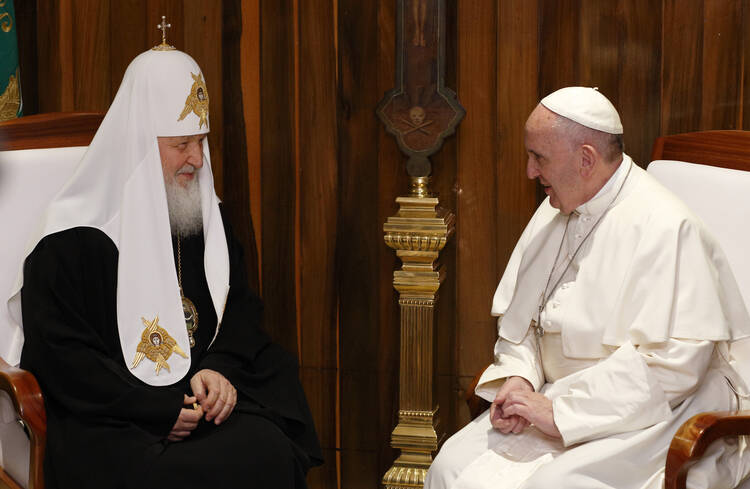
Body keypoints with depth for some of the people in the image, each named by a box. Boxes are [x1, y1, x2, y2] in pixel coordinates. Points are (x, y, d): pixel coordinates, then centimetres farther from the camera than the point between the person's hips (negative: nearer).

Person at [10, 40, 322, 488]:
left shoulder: (205, 217, 12)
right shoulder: (71, 239, -7)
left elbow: (240, 307, 13)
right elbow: (59, 353, -10)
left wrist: (219, 368, -9)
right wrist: (157, 410, -16)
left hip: (201, 396, 5)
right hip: (109, 425, -5)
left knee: (267, 450, -23)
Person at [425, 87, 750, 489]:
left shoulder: (664, 228, -18)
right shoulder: (554, 213, 10)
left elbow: (672, 363, -24)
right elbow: (517, 319, 18)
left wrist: (560, 412, -22)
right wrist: (517, 377, -4)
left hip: (652, 416, -7)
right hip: (558, 400, 8)